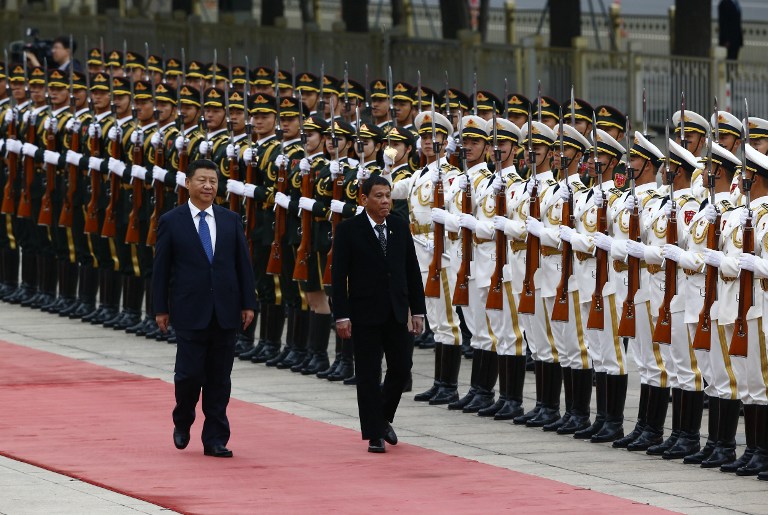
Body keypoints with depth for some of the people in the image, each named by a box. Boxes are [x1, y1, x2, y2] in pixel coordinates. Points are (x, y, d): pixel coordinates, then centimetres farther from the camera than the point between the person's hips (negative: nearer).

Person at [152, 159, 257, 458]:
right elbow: (161, 268, 1)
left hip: (225, 311, 3)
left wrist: (248, 303, 3)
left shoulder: (231, 220, 9)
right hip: (190, 311, -3)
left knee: (219, 379, 4)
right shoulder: (171, 222, 0)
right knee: (190, 373, -5)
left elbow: (243, 264, 9)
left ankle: (215, 440, 9)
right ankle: (183, 422, 23)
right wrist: (161, 309, -2)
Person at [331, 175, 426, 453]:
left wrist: (418, 310, 5)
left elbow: (412, 270, 10)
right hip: (365, 313, -4)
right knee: (368, 374, -1)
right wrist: (342, 315, -13)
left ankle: (383, 418, 29)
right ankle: (374, 435, 4)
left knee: (401, 368, 5)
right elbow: (339, 275, -7)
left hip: (396, 312, 4)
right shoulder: (348, 230, -6)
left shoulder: (400, 227, 6)